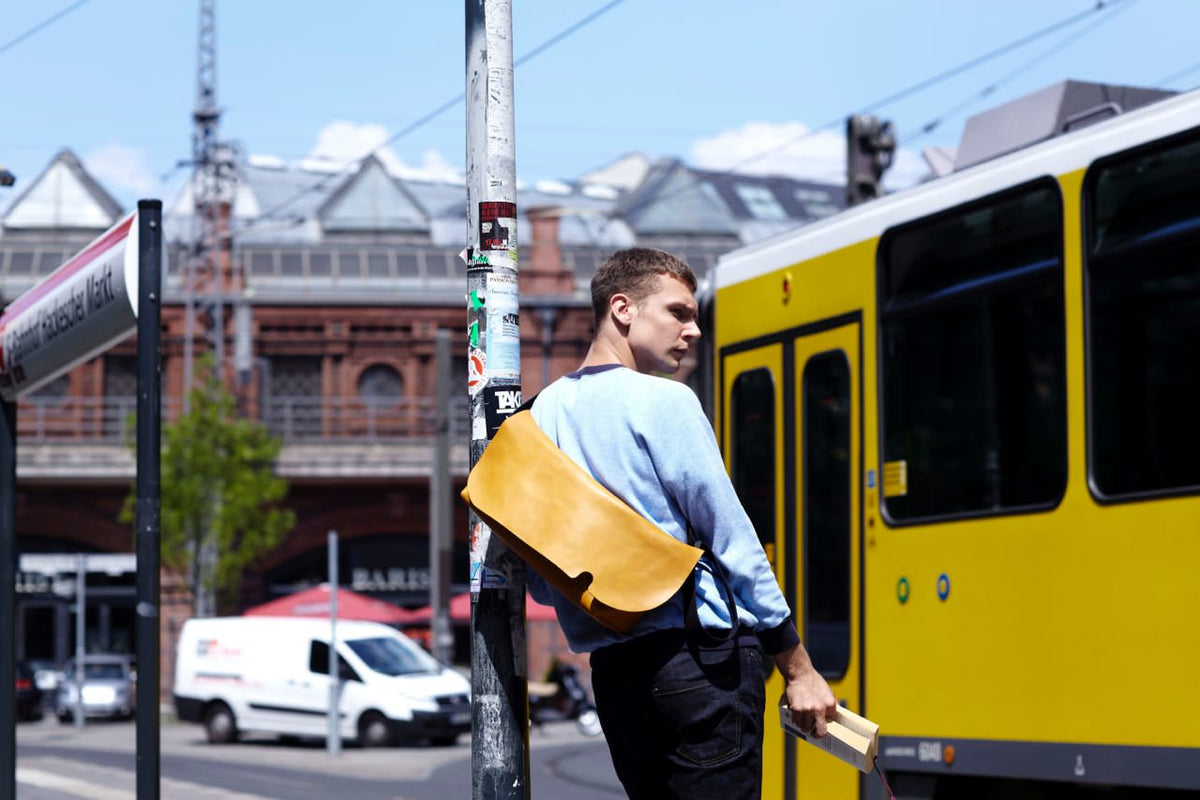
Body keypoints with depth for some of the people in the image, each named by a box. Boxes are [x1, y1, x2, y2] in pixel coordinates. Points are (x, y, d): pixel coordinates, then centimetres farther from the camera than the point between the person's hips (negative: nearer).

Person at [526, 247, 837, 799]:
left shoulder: (544, 410, 12)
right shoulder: (663, 402, -8)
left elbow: (541, 582, 13)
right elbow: (733, 541, -8)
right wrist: (798, 669, -3)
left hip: (611, 668, 7)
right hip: (701, 658, -7)